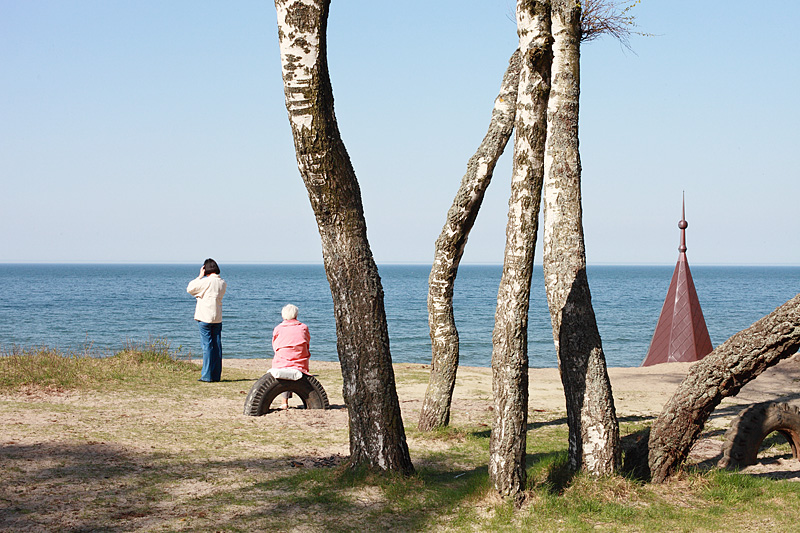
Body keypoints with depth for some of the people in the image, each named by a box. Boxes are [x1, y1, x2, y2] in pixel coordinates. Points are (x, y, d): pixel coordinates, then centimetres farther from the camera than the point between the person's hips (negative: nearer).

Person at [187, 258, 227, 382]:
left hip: (205, 318, -6)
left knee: (207, 346, -4)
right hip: (218, 318, 6)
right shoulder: (223, 283, 8)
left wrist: (200, 276, 2)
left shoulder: (206, 281, -13)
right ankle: (216, 375, 10)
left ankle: (207, 375, -3)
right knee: (217, 346, 7)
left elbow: (189, 289, -2)